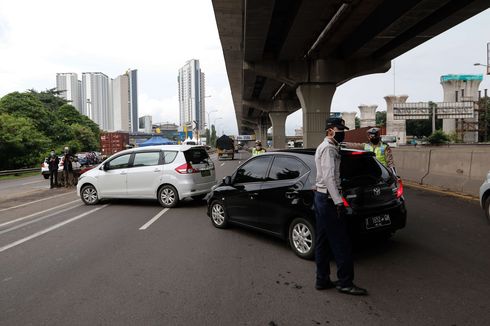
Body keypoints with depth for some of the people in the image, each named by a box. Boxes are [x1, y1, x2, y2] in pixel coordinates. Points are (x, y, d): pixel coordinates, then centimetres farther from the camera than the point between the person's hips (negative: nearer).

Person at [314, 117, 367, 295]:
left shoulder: (323, 147, 20)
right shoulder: (328, 148, -12)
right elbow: (329, 176, -22)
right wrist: (338, 201, -27)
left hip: (320, 197, 11)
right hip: (328, 199, -11)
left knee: (322, 241, 12)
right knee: (341, 243, -4)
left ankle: (322, 280, 19)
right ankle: (345, 282, 5)